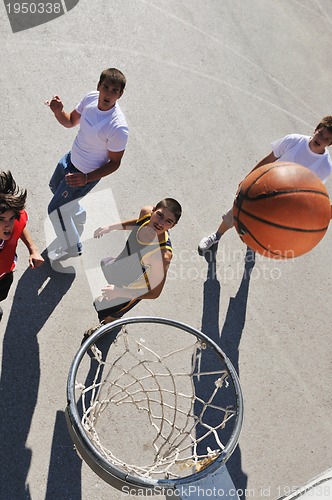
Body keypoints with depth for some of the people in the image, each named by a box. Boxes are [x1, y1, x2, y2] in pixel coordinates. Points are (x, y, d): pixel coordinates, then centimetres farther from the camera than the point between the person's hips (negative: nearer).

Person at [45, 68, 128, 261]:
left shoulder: (118, 127, -35)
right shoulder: (91, 97, -14)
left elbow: (114, 163, -23)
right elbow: (70, 122, 2)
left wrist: (86, 178, -33)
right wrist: (58, 111, -20)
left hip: (85, 174, -8)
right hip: (71, 159, 8)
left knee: (55, 209, 5)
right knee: (55, 187, 33)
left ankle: (71, 247, 31)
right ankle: (79, 215, 61)